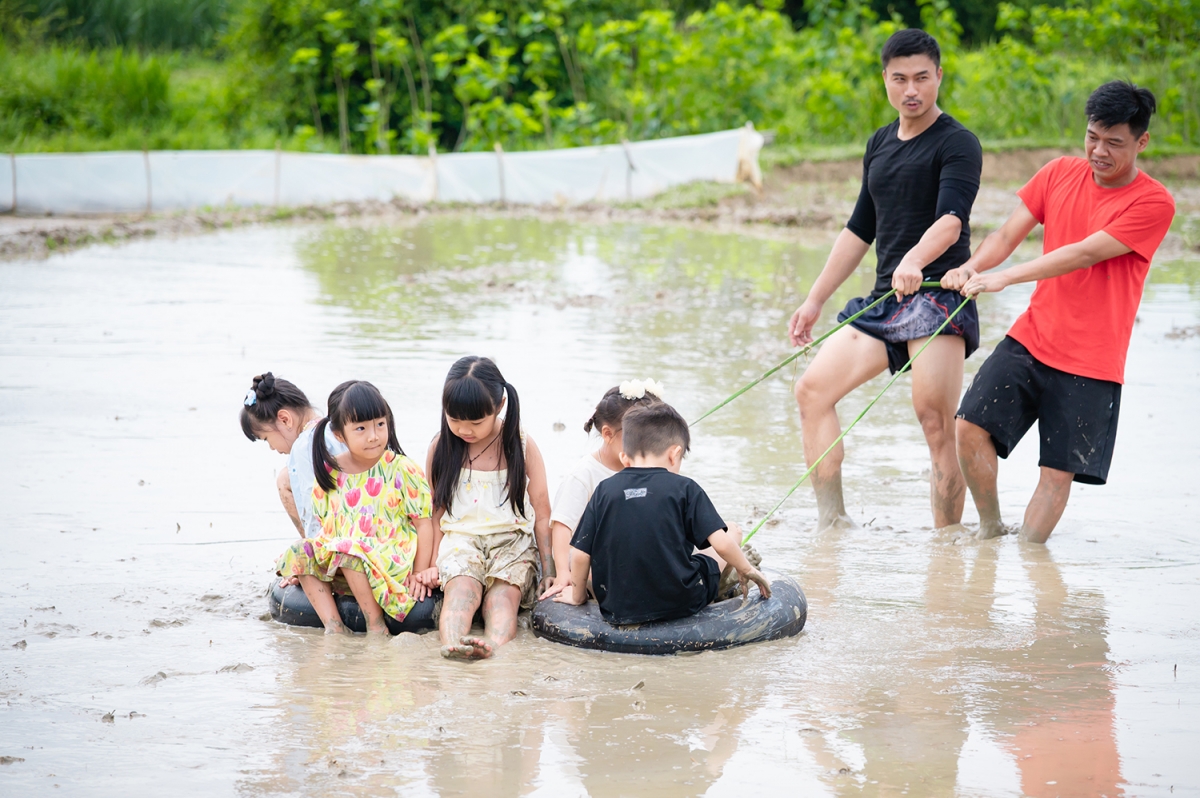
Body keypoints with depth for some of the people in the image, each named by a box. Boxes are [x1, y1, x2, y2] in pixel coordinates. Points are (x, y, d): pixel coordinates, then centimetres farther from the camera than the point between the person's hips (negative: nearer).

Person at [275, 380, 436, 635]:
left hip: (392, 562, -6)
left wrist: (420, 574, -10)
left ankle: (376, 624, -19)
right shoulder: (329, 475, 6)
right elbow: (325, 526, 16)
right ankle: (333, 625, -19)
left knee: (348, 553, -32)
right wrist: (303, 573, 9)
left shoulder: (402, 471, -7)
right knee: (298, 552, -11)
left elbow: (423, 522, -5)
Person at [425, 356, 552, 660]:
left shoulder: (522, 445, 1)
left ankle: (493, 645, -60)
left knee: (503, 596, -30)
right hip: (460, 540, 0)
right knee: (460, 589, -32)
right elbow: (436, 512, 12)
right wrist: (433, 564, 4)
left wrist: (549, 572, 2)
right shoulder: (442, 448, 4)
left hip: (512, 542, 0)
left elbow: (541, 514, 5)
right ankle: (451, 644, -61)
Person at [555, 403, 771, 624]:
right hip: (682, 603, -3)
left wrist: (577, 595, 17)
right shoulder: (684, 488, -5)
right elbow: (721, 544, -9)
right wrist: (746, 570, 11)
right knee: (732, 534, 18)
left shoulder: (604, 490, 1)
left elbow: (580, 554, 0)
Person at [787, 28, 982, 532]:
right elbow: (860, 229, 27)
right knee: (813, 389, 0)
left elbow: (950, 221, -20)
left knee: (936, 422, -15)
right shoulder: (880, 145, 20)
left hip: (939, 297, -8)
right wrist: (815, 301, 26)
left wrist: (914, 261, -40)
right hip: (884, 301, 8)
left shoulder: (957, 144, -4)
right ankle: (832, 519, 1)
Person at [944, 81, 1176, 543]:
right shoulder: (1060, 174, 7)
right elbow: (1008, 234, 3)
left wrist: (1003, 278, -27)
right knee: (971, 427, -9)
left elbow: (1084, 253, -20)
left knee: (1058, 471, -5)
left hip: (1091, 361, -4)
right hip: (1032, 336, 4)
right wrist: (971, 267, -20)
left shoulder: (1154, 203, -10)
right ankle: (990, 530, 10)